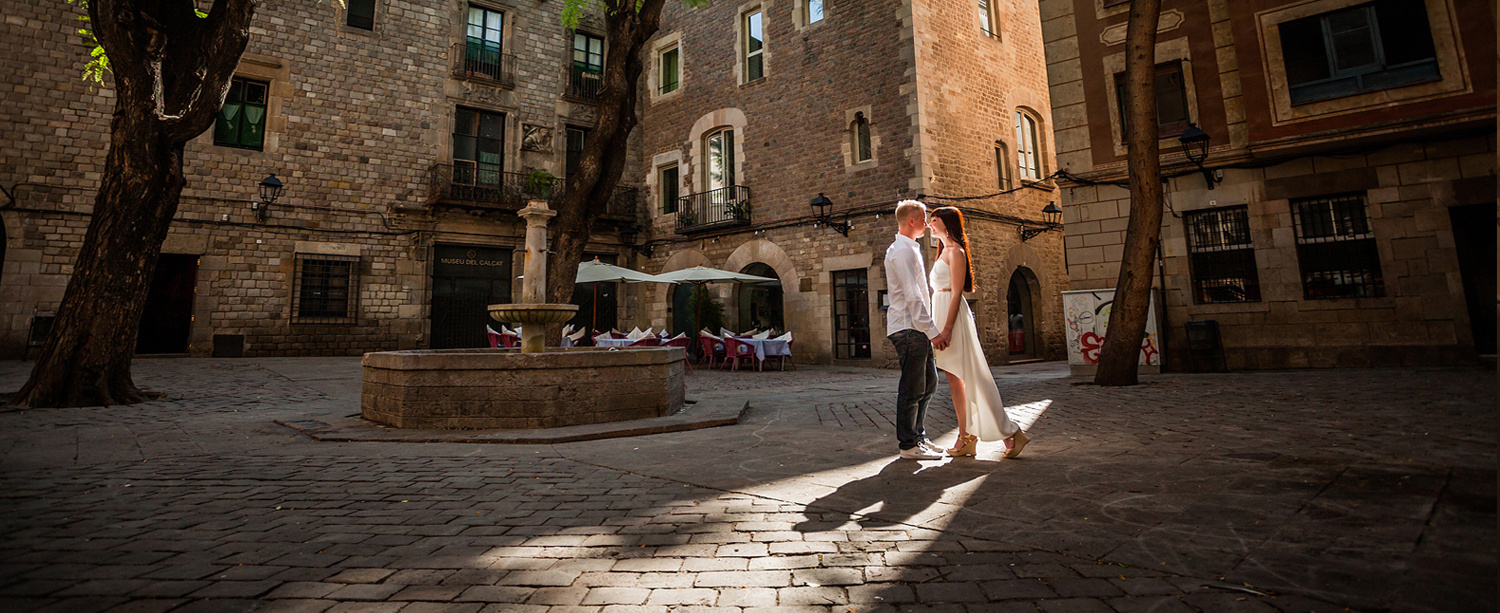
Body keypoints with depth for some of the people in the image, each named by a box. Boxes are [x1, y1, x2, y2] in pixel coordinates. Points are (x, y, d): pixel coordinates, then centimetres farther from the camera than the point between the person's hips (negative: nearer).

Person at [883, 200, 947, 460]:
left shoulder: (909, 249, 21)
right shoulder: (902, 251, -12)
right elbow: (912, 296, -19)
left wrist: (929, 328, 20)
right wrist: (932, 331, -19)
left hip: (916, 329, 10)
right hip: (909, 329, -10)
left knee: (928, 382, 15)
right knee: (912, 389, -4)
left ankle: (917, 436, 24)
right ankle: (909, 445, 5)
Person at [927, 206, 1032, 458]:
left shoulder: (955, 251, -8)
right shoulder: (945, 251, 20)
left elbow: (956, 293, -16)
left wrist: (946, 329, -22)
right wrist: (940, 329, 18)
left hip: (953, 315, -9)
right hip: (942, 311, 9)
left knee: (970, 377, -8)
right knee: (954, 378, 8)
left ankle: (1010, 432, 0)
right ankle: (965, 438, 12)